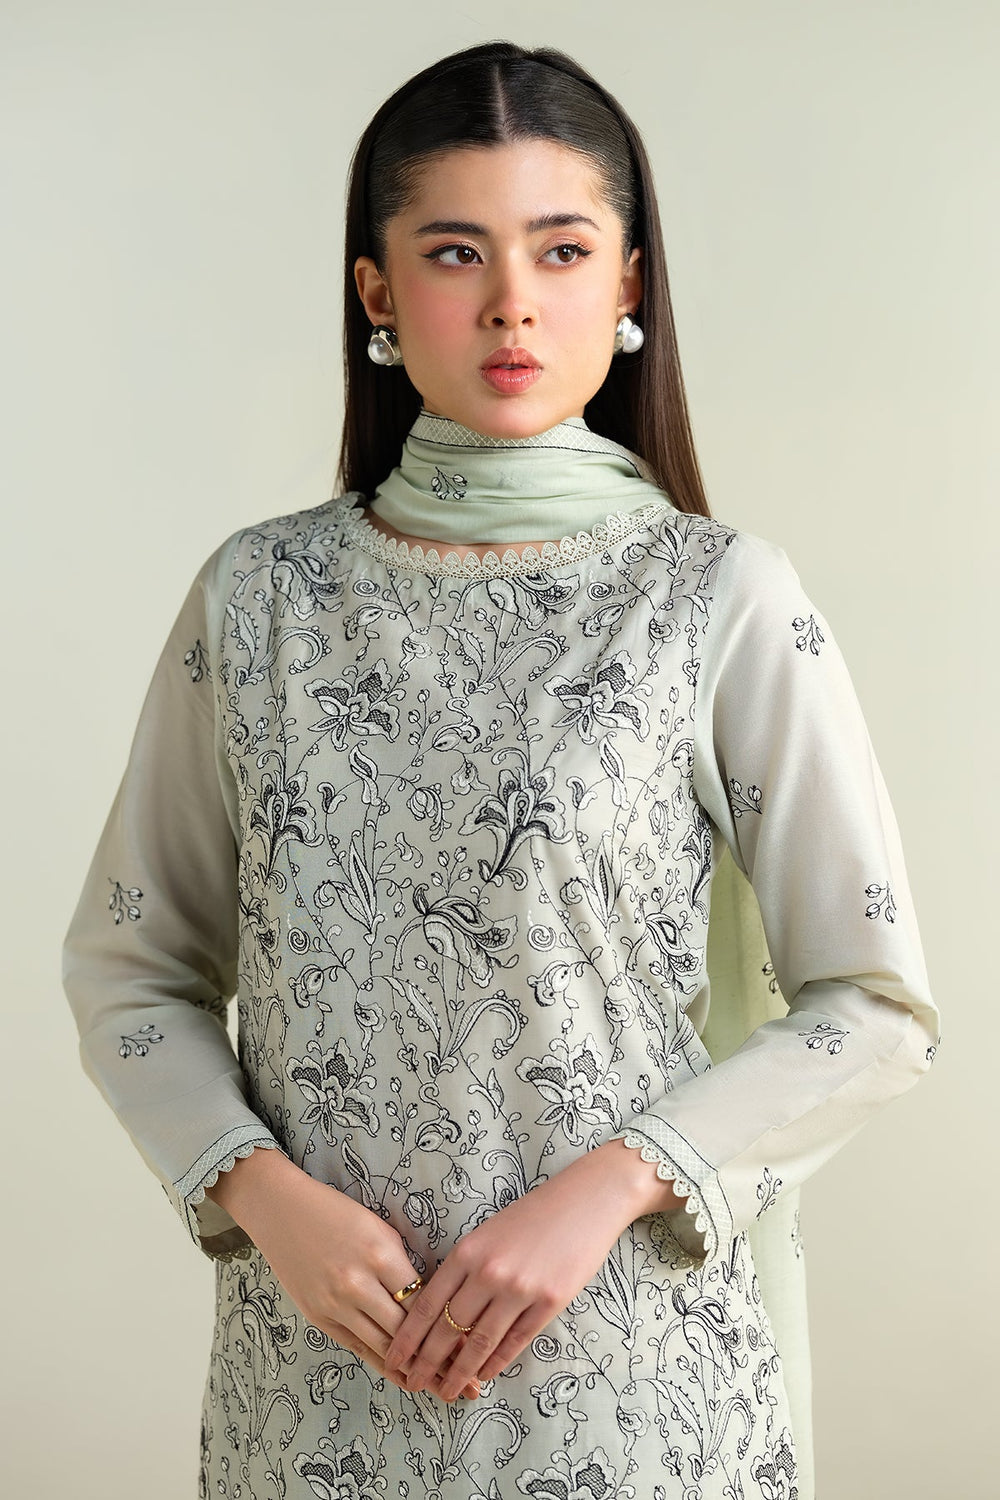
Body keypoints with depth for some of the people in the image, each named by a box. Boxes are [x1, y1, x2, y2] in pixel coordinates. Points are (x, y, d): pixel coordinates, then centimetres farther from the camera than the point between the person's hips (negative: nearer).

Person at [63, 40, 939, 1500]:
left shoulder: (724, 599, -8)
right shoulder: (259, 597, -1)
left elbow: (875, 1005, -6)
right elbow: (131, 968, 4)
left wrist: (605, 1188, -15)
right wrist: (263, 1192, -11)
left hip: (630, 1356, -1)